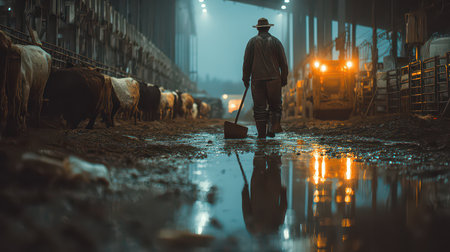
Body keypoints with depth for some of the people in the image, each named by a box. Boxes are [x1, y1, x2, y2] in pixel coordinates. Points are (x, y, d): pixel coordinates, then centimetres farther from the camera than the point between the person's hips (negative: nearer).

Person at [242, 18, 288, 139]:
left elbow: (247, 61, 0)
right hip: (274, 79, 0)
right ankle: (273, 127, -9)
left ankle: (261, 133, -1)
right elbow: (283, 62, 4)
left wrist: (246, 78, 6)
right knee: (275, 105, 9)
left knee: (259, 107, 3)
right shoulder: (275, 41, 5)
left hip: (257, 79, 0)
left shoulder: (252, 42, 3)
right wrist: (284, 78, 11)